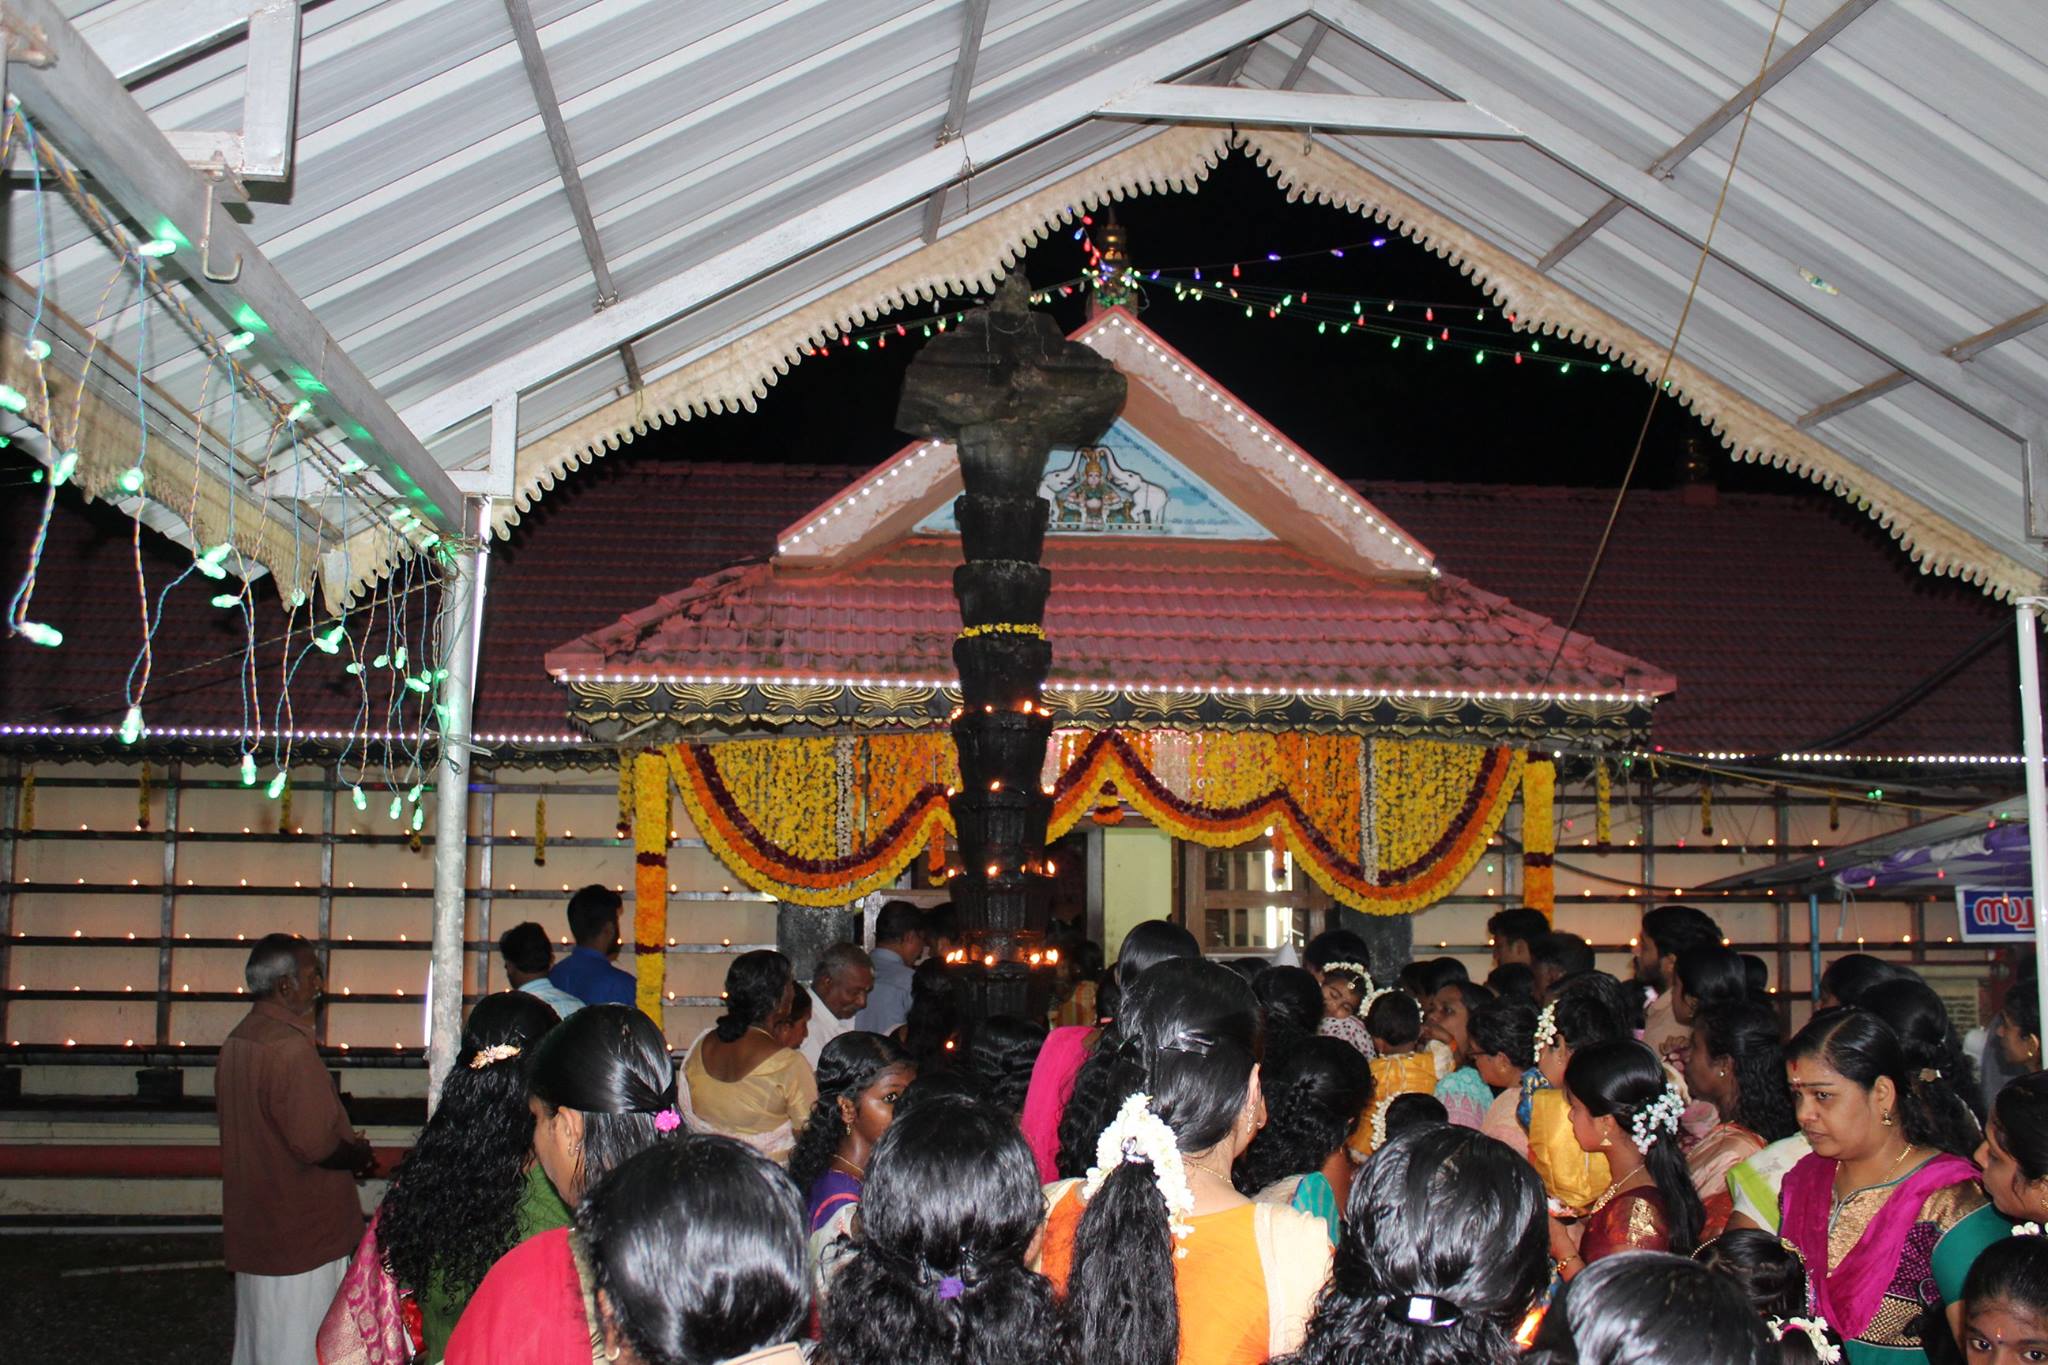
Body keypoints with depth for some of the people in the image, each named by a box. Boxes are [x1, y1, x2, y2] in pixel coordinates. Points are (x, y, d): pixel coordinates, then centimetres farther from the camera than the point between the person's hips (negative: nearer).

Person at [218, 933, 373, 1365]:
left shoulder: (237, 1041, 7)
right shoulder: (291, 1049, -23)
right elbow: (316, 1144, -26)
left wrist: (345, 1146, 8)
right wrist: (358, 1155, -5)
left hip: (252, 1228, 9)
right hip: (301, 1233, -9)